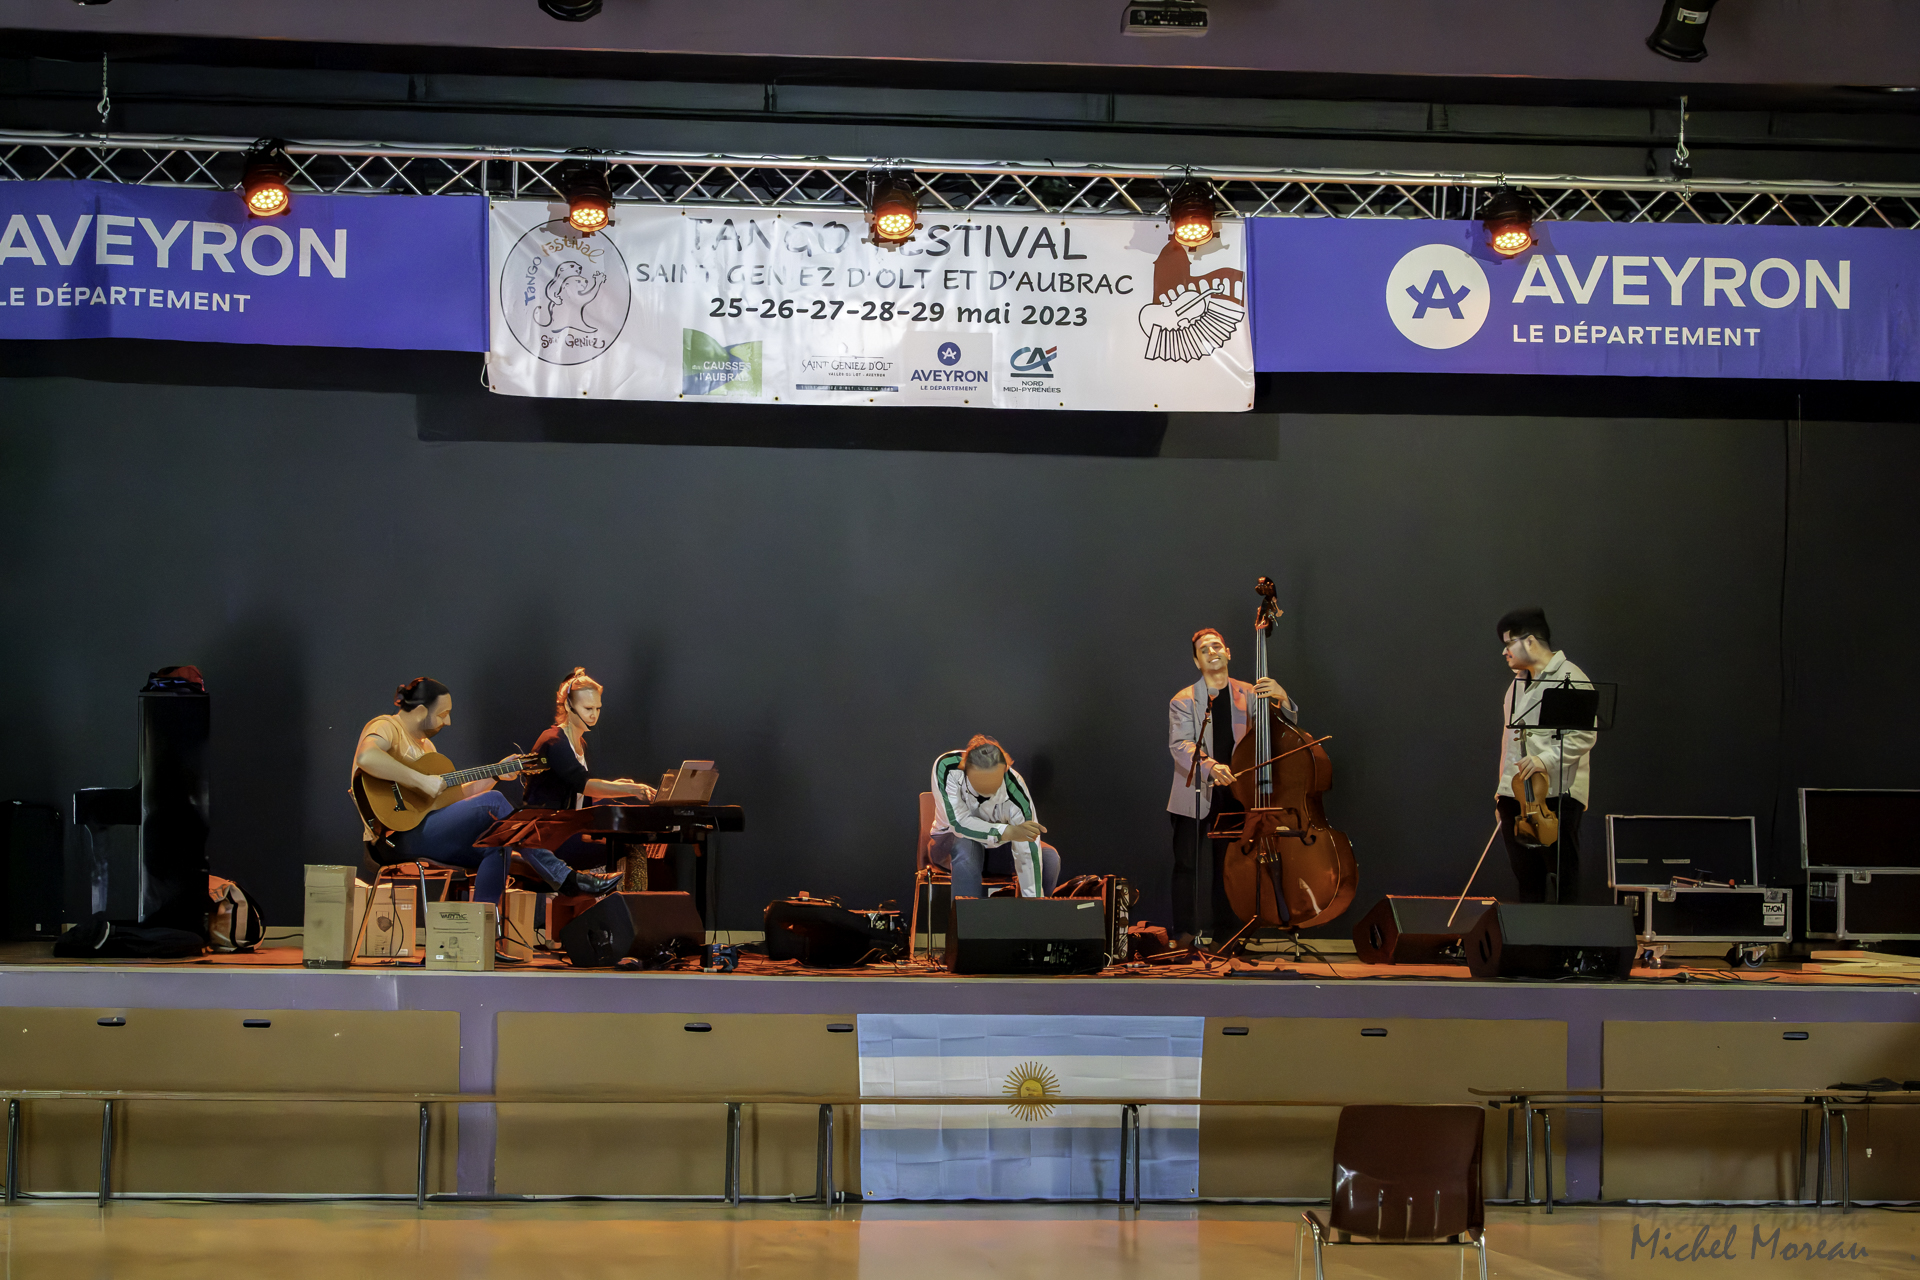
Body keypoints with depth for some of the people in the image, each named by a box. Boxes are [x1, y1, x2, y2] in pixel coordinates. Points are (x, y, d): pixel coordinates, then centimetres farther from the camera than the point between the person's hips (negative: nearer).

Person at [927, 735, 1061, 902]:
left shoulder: (1015, 790, -30)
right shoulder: (946, 768, -30)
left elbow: (1028, 856, -32)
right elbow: (958, 822, -34)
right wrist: (1008, 832, -48)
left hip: (997, 847, 2)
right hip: (950, 844, -2)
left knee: (1050, 858, -23)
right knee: (966, 846, -38)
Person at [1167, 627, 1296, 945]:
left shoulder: (1249, 695, 8)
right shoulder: (1183, 701, 2)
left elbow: (1288, 726, 2)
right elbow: (1179, 745, -12)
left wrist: (1281, 697, -20)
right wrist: (1210, 766, -32)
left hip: (1233, 791, 2)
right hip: (1193, 795, -2)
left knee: (1229, 864, 2)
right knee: (1186, 862, -5)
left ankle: (1226, 932, 9)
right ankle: (1184, 934, -2)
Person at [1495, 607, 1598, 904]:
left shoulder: (1569, 677, -6)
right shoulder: (1518, 682, 20)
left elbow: (1585, 734, -14)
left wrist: (1547, 759, -23)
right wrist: (1503, 786, 21)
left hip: (1556, 794, -8)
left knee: (1562, 879, -7)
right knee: (1527, 879, 9)